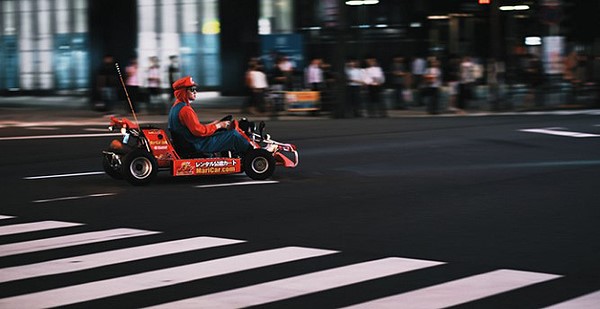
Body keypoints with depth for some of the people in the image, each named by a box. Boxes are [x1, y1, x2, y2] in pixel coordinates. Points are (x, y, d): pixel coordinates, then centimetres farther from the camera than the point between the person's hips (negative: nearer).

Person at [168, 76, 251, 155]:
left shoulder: (176, 107, 13)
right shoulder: (185, 110, -20)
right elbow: (199, 131, -22)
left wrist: (213, 124, 11)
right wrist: (218, 125, -11)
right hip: (198, 146, -10)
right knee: (233, 134, -6)